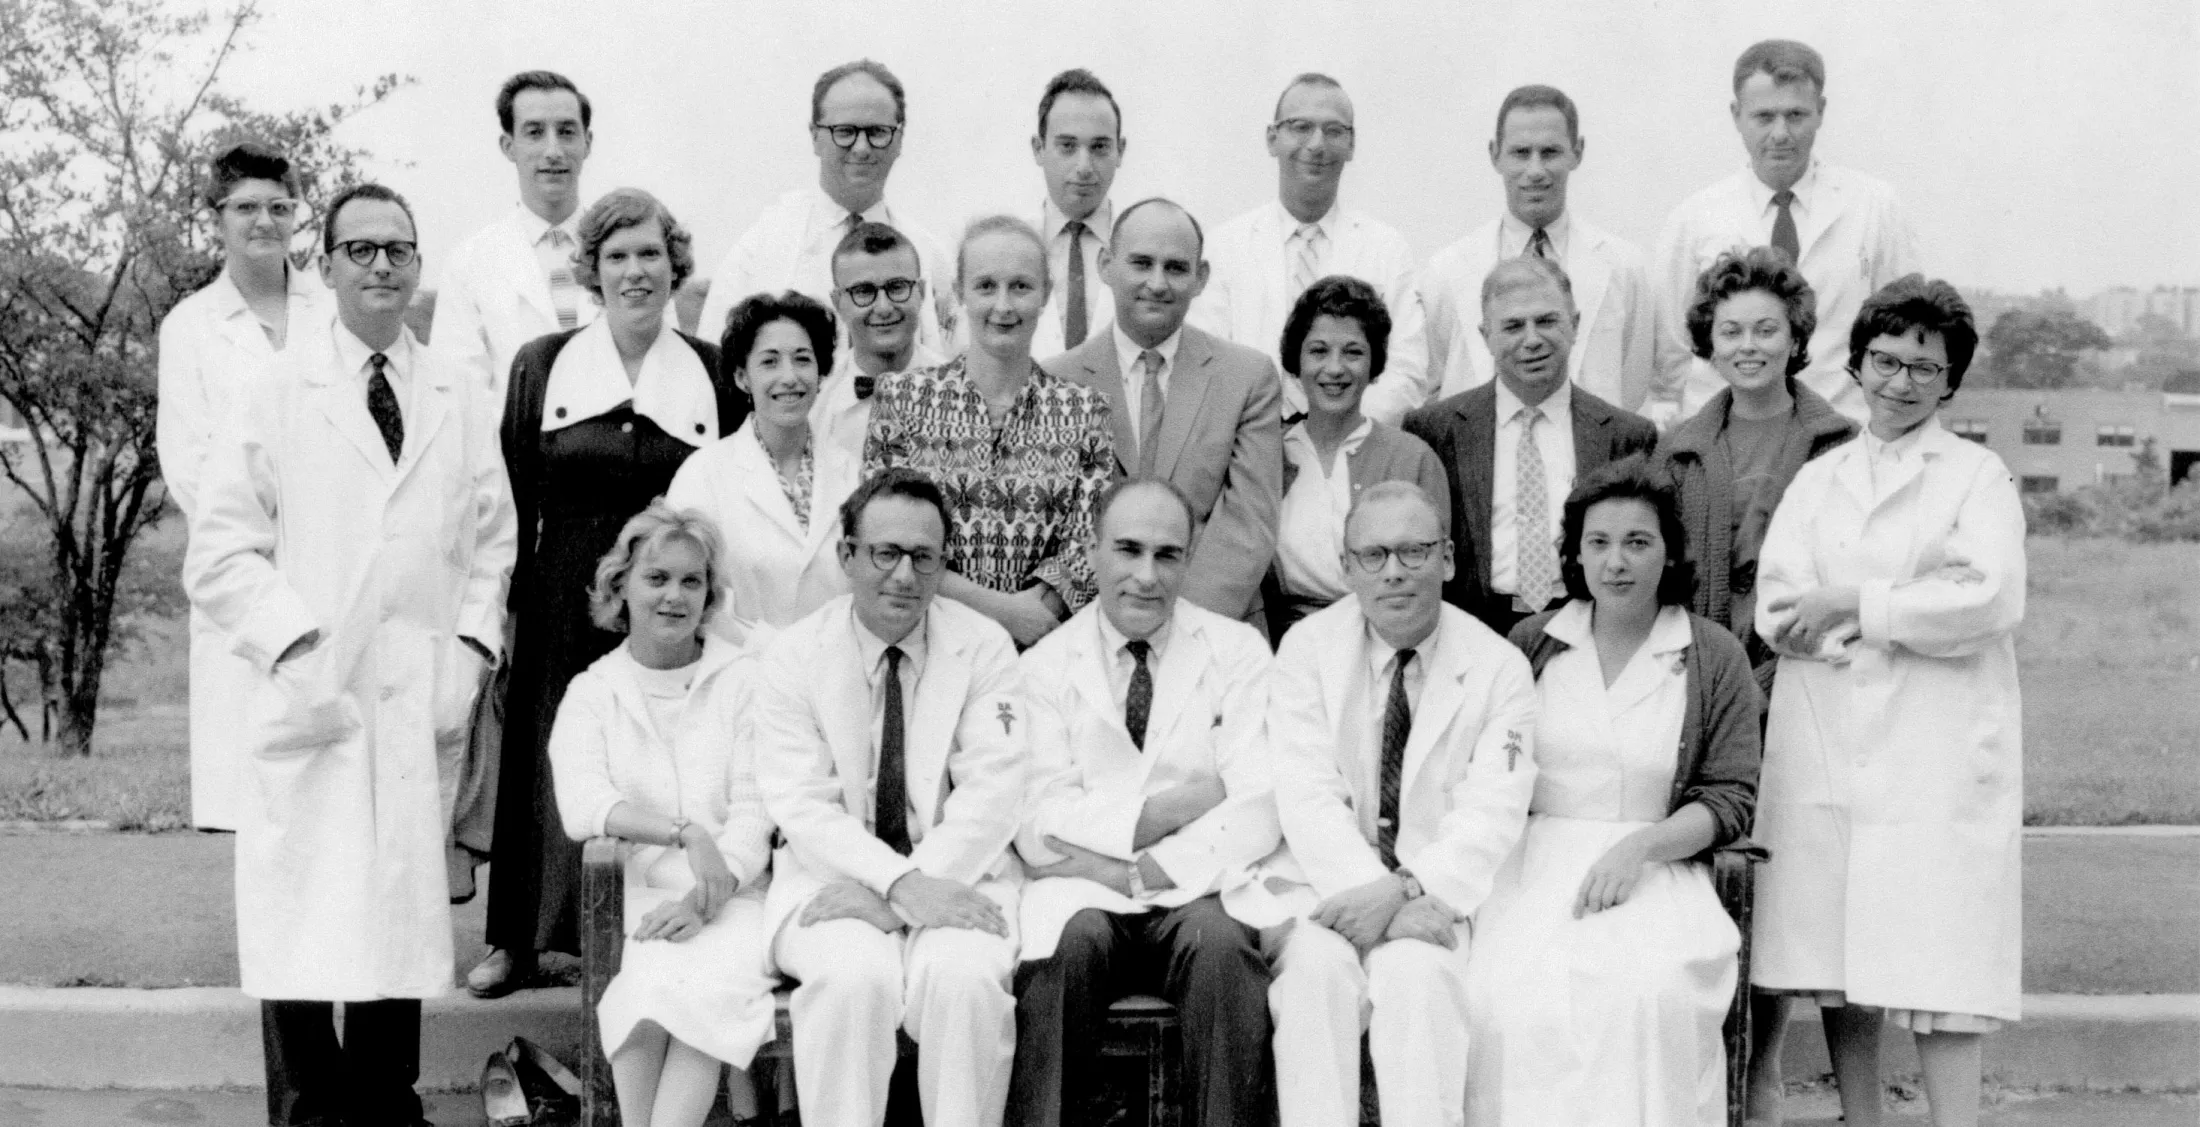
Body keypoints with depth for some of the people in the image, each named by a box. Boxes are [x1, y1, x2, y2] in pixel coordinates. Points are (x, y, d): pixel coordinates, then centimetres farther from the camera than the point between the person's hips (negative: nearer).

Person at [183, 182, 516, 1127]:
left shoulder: (463, 402, 12)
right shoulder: (273, 396, 3)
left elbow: (491, 540, 16)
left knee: (403, 905, 6)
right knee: (302, 916, -3)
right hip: (308, 698, -3)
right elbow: (219, 552, -1)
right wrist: (295, 644, -12)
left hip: (422, 702, 3)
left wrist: (470, 648, 3)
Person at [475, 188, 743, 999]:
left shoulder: (715, 375, 4)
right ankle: (519, 937, 21)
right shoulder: (542, 365, 4)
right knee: (552, 768, 6)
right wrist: (505, 606, 0)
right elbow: (512, 499, 5)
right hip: (564, 605, 0)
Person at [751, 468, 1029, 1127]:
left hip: (954, 878, 0)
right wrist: (900, 883, -24)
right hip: (834, 879, 0)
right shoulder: (794, 657, 1)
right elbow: (800, 806, -8)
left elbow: (991, 795, -7)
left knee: (962, 976, -31)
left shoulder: (984, 647, 1)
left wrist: (883, 897, -19)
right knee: (855, 976, -32)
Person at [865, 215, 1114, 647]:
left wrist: (1035, 607, -13)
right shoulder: (901, 397, 4)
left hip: (1043, 640, 0)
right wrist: (996, 607, -9)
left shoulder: (1083, 411, 7)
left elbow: (1086, 546, 4)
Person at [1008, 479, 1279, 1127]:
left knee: (1221, 945, -32)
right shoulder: (1044, 667, 9)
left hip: (1198, 890, 0)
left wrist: (1139, 872, -12)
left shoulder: (1239, 652, 9)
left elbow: (1258, 811, -3)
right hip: (1085, 896, 0)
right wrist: (1160, 813, -11)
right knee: (1069, 942, -32)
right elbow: (1038, 829, -2)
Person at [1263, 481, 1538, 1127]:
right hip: (1323, 884, 1)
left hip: (1438, 895, -1)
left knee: (1412, 972, -31)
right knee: (1318, 966, -30)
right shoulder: (1307, 648, 4)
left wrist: (1408, 890, -24)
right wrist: (1370, 888, -23)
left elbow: (1491, 813, -8)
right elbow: (1307, 795, -7)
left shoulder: (1498, 667, 2)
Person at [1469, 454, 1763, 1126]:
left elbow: (1731, 800, 4)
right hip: (1536, 866, 1)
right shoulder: (1531, 645, 13)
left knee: (1649, 987, -33)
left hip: (1657, 871, -1)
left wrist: (1640, 846, -12)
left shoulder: (1714, 656, 7)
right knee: (1508, 990, -30)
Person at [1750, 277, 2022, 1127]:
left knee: (1938, 975, -7)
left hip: (1939, 760, -3)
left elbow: (1991, 600, -9)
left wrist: (1857, 606, -7)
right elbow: (1777, 614, 3)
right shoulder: (1815, 481, 17)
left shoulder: (1978, 475, 7)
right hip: (1824, 756, 4)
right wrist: (1918, 611, -9)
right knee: (1835, 971, 6)